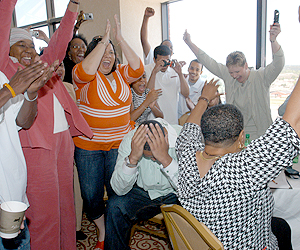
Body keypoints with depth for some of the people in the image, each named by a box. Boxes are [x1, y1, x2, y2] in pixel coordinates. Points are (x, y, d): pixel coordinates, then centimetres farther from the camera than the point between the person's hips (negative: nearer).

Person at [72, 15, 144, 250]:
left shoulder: (121, 74, 6)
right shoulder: (85, 76, -5)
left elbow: (137, 68, -12)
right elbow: (85, 71, -28)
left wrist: (120, 39, -16)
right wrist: (103, 40, -23)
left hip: (120, 143, 2)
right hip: (88, 145, -2)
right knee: (91, 193, 9)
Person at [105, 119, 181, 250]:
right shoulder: (130, 140, -18)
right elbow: (119, 189, -20)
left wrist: (165, 158, -41)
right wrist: (133, 158, -36)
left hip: (175, 195, -1)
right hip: (144, 193, 2)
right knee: (115, 206, -22)